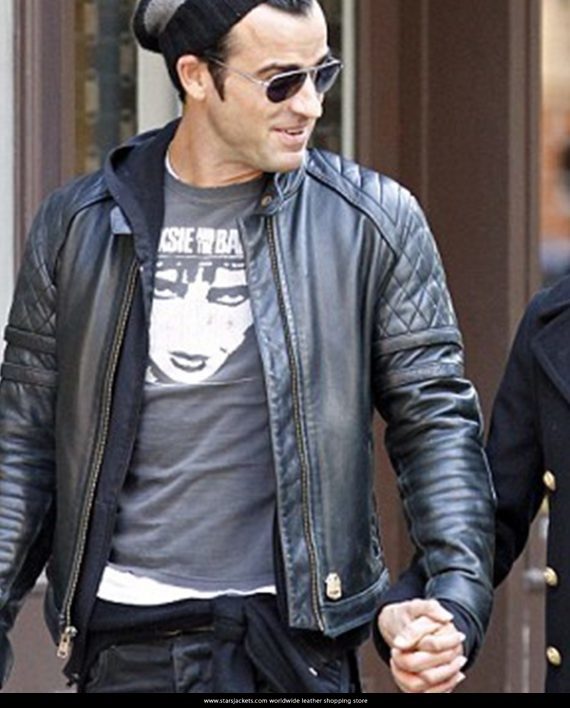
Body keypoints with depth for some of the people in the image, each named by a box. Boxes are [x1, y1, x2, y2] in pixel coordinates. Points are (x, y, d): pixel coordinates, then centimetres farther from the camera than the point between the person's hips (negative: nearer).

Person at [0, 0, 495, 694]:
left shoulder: (375, 222, 2)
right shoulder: (76, 226, 6)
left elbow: (435, 417, 0)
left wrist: (457, 595, -13)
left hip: (295, 631, -1)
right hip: (126, 637, 1)